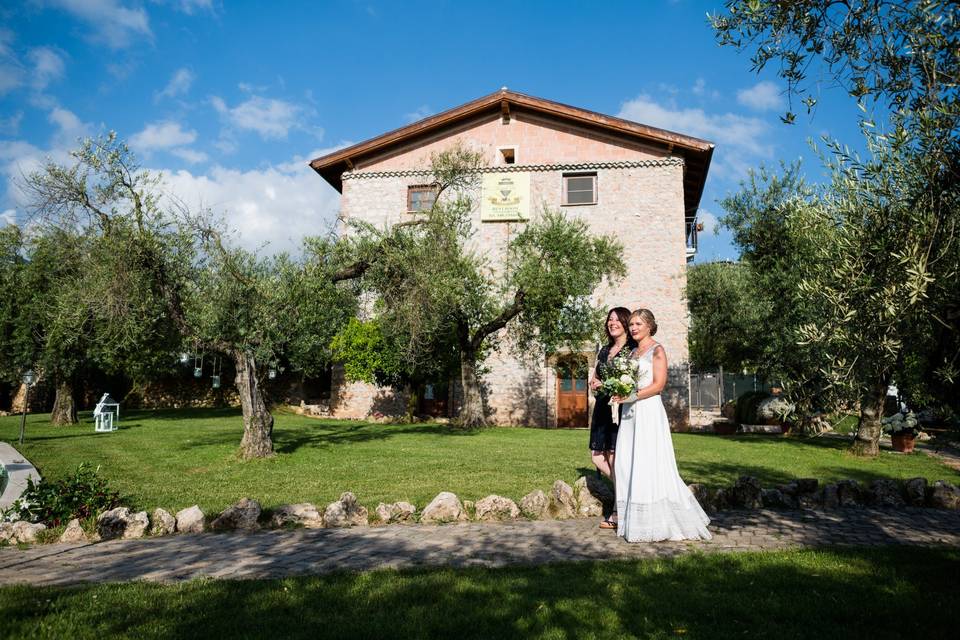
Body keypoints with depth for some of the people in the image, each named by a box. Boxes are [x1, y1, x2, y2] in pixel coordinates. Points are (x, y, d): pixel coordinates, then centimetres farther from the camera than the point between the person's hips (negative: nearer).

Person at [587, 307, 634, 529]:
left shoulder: (634, 349, -4)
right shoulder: (604, 351, 18)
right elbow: (594, 378, 26)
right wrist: (595, 383, 2)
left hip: (622, 408, -8)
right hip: (602, 407, 8)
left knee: (615, 458, -5)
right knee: (597, 456, 6)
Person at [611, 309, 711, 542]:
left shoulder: (657, 350, -2)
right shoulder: (633, 352, 19)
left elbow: (659, 384, -11)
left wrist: (633, 396, -18)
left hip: (649, 411, -7)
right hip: (630, 413, 7)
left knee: (649, 465, -7)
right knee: (627, 465, 4)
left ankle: (658, 522, 1)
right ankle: (633, 519, 10)